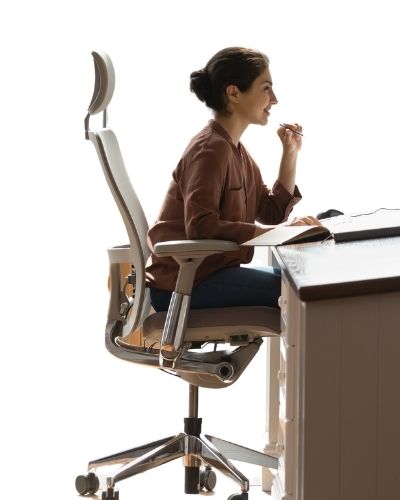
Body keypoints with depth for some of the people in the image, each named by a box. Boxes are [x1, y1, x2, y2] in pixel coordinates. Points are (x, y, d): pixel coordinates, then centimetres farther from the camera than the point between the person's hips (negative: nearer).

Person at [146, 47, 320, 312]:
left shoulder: (235, 150, 14)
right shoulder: (211, 149, -16)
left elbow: (272, 213, 14)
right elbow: (200, 226, -29)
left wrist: (291, 154, 6)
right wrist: (276, 231, -32)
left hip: (208, 271, 10)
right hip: (182, 281, -10)